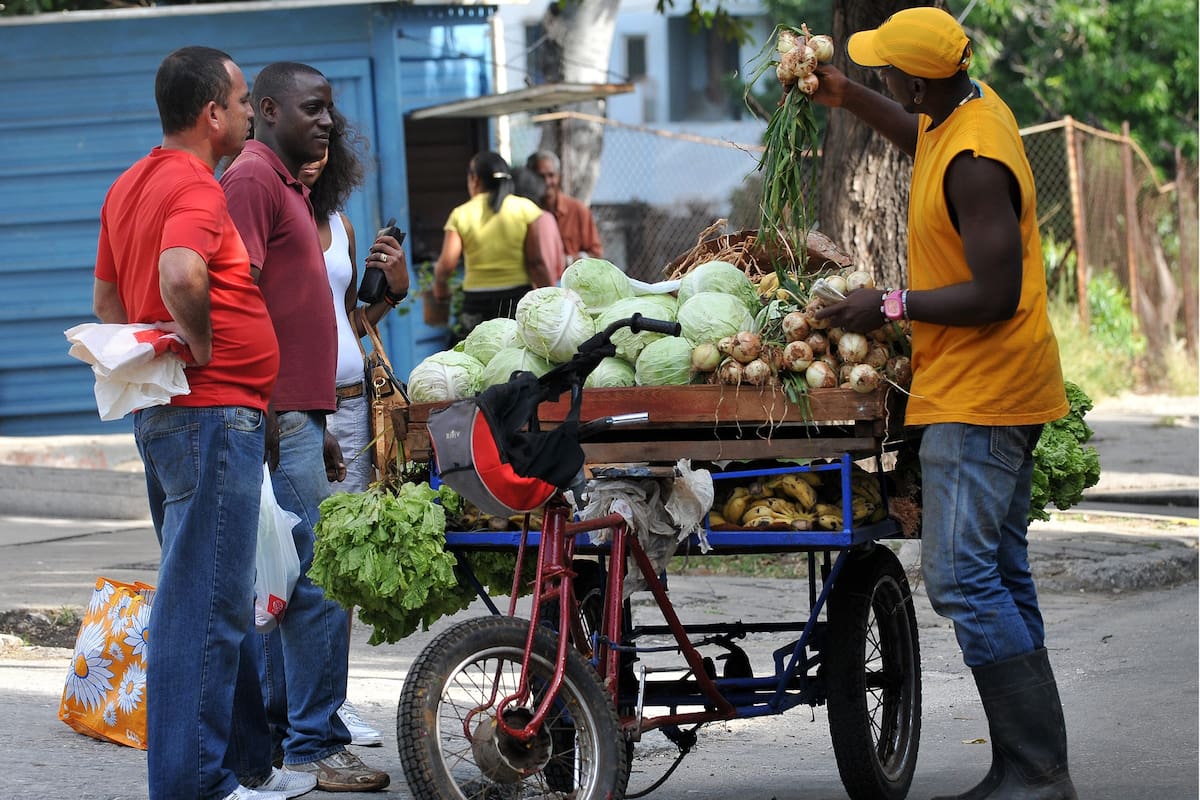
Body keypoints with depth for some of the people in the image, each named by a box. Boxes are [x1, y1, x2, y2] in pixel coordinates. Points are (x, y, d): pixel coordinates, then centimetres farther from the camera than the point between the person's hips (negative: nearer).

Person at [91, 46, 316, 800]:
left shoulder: (130, 186, 15)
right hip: (214, 414, -10)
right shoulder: (195, 187, -16)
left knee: (224, 599, 17)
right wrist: (205, 347, -19)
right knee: (204, 603, -8)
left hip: (162, 413, 10)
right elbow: (181, 275, -34)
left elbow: (108, 299, 23)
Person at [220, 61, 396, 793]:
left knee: (285, 579, 12)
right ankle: (315, 746, -9)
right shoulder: (251, 180, -10)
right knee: (322, 579, -12)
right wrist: (267, 414, -23)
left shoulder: (288, 187, 22)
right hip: (278, 416, -11)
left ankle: (273, 731, 18)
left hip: (295, 416, 11)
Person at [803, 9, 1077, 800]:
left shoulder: (975, 164, -23)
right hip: (1001, 393, 11)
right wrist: (845, 96, 31)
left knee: (962, 579, -13)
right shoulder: (975, 108, 8)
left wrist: (891, 306, -16)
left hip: (979, 399, -11)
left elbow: (995, 296, -24)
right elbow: (924, 137, 34)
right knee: (1001, 575, 12)